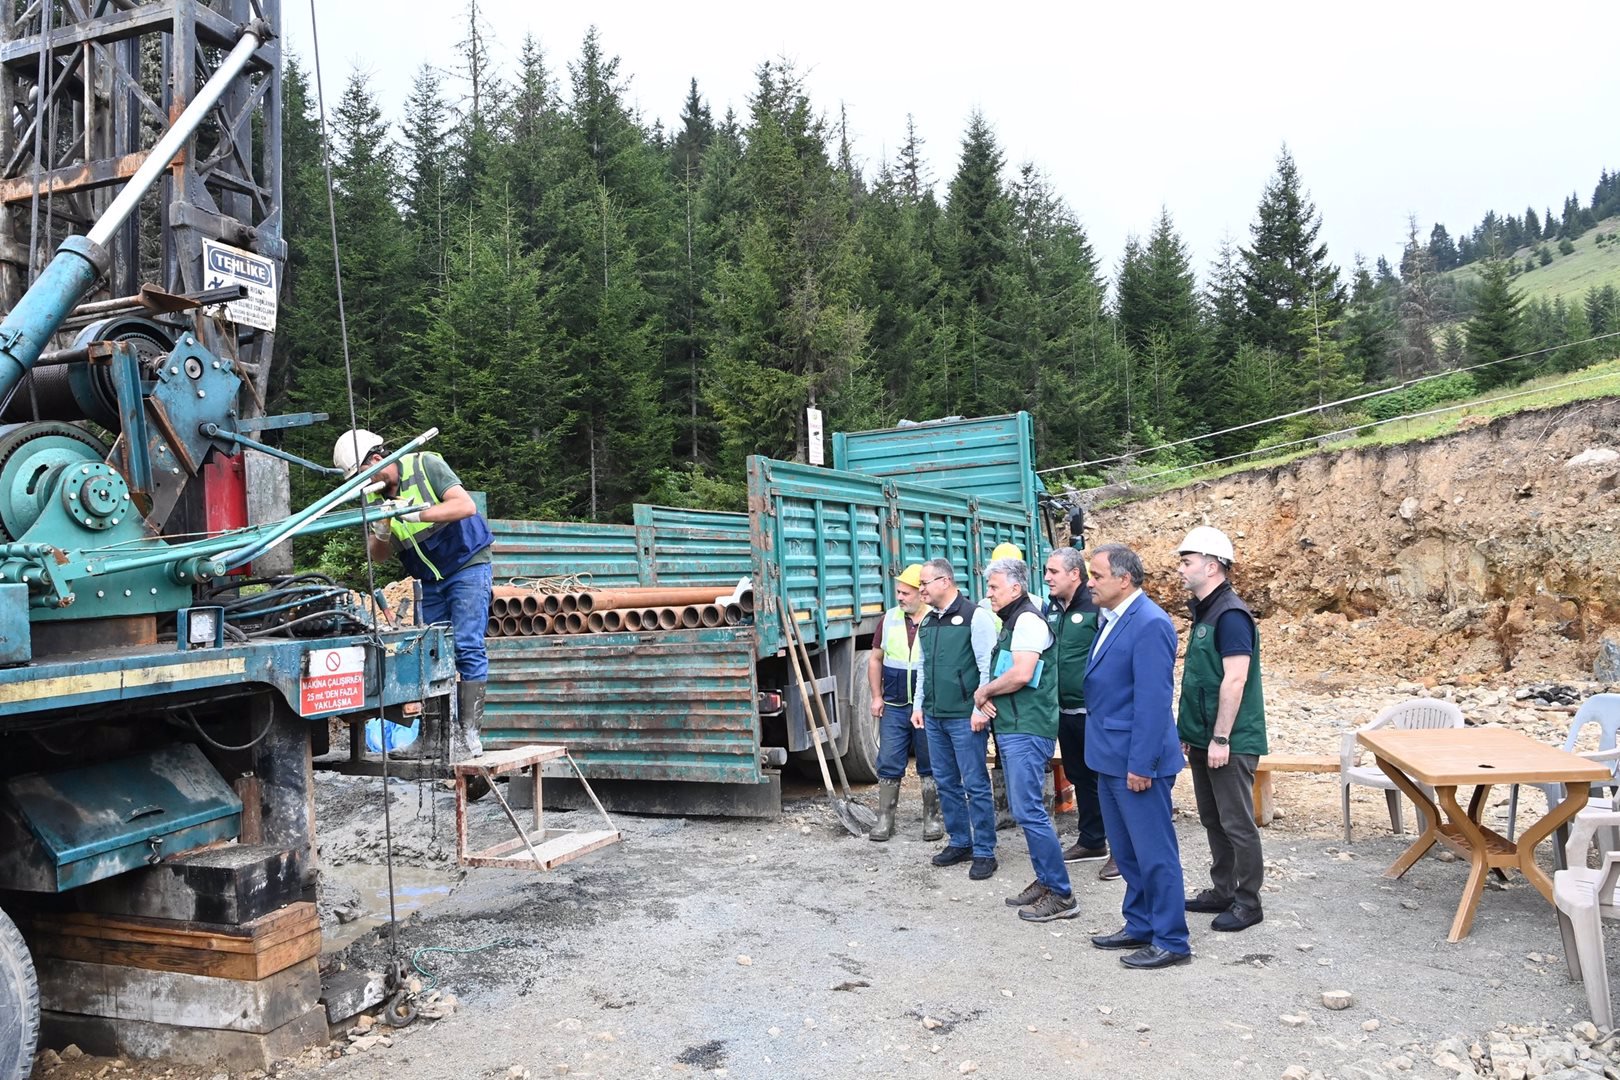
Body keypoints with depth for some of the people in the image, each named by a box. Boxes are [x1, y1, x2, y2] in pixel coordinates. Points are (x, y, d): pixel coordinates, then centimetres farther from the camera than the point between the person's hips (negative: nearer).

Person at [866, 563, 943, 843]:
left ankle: (932, 818, 20)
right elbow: (876, 660, 11)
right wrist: (876, 696, 5)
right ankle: (885, 819, 14)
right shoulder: (889, 620, 4)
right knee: (888, 764, 5)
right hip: (894, 707, 3)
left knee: (930, 766, 8)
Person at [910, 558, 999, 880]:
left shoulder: (975, 617, -10)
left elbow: (988, 666, -13)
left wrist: (981, 709, -17)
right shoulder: (927, 621, 13)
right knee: (946, 783, 13)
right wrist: (919, 705, 16)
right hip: (934, 717, 7)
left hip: (965, 717, -7)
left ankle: (984, 852, 8)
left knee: (975, 785, -1)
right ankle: (959, 843, 26)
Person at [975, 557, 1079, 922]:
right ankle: (1045, 881, 22)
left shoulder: (1028, 619, -12)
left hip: (1026, 730, -10)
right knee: (1023, 809, 14)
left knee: (1029, 811, -10)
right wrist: (987, 694, -1)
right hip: (1012, 728, 10)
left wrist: (984, 691, -8)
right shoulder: (1011, 622, 19)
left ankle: (1060, 894, -3)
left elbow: (1021, 674, -23)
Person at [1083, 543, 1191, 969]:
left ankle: (1171, 941, 14)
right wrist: (1107, 754, 15)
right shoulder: (1110, 619, 9)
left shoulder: (1150, 624, -18)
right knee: (1127, 852, 19)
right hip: (1110, 757, 9)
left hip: (1136, 760, -9)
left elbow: (1153, 701, -21)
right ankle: (1140, 926, 32)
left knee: (1154, 853, 2)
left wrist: (1140, 765, -21)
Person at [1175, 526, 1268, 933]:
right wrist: (1192, 732, 18)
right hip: (1204, 738, 10)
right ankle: (1222, 891, 28)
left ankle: (1247, 902, 14)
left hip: (1229, 742, -9)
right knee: (1213, 820, 17)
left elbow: (1235, 679, -21)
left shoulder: (1231, 615, -17)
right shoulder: (1204, 612, 12)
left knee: (1237, 823, 2)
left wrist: (1221, 739, -21)